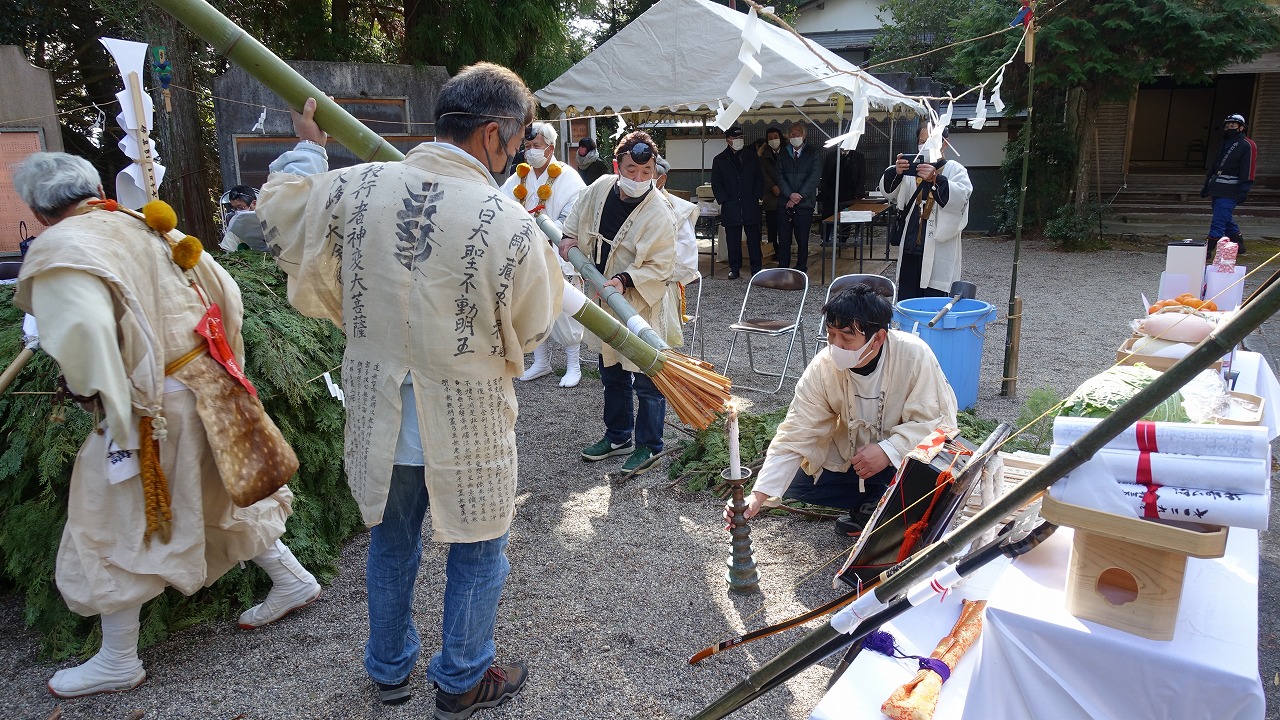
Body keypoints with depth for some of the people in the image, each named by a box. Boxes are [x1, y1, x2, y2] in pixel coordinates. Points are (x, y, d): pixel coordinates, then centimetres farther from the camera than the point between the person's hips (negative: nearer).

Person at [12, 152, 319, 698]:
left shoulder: (58, 251, -12)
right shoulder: (148, 229, 6)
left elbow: (82, 329, -30)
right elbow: (225, 292, 9)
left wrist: (108, 407, -17)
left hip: (148, 411, -6)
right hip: (207, 388, 7)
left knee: (110, 537, 11)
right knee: (220, 497, 25)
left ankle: (118, 663, 24)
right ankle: (291, 579, 35)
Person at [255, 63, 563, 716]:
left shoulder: (351, 189, -12)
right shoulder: (511, 226, -22)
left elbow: (279, 216, 9)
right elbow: (531, 329, -6)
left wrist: (306, 151, 25)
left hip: (378, 417, 4)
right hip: (465, 426, -4)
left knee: (391, 544, 26)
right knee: (477, 551, 20)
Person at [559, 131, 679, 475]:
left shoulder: (659, 214, -23)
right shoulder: (601, 187, -5)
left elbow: (660, 267, -20)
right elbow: (580, 209, 18)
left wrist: (626, 280, -30)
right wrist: (569, 236, 6)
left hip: (643, 307, -6)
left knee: (646, 381, 3)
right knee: (613, 375, 20)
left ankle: (648, 445, 21)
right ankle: (618, 437, 37)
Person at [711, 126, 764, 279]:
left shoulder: (752, 157, 11)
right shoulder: (720, 160, 8)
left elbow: (759, 178, 11)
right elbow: (716, 183, 6)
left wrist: (756, 197, -1)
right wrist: (724, 200, -4)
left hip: (751, 206, 0)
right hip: (730, 208, 0)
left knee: (754, 239, 1)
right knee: (733, 241, 3)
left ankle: (756, 268, 6)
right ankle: (735, 269, 11)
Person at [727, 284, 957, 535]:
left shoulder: (914, 355, -29)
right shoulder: (822, 368, -22)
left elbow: (938, 420, -23)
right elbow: (795, 436, -21)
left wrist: (888, 451, -38)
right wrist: (758, 497, -31)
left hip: (904, 452, -3)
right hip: (852, 455, 3)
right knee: (794, 483, -9)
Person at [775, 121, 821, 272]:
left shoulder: (813, 153, 4)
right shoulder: (783, 155, 13)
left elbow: (814, 177, -5)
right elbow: (780, 177, 4)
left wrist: (798, 197, -12)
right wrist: (790, 194, -12)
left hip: (804, 204, -2)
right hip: (784, 203, 2)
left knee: (802, 239, 1)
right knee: (783, 239, 3)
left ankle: (801, 269, 11)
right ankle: (782, 269, 11)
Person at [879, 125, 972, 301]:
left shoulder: (955, 170, 1)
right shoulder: (912, 168, 12)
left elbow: (961, 197, -17)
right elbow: (888, 191, 2)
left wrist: (935, 179, -32)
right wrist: (895, 172, -19)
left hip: (938, 251, -4)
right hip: (910, 249, 4)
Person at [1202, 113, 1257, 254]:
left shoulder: (1247, 146, -5)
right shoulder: (1224, 144, 21)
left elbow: (1248, 169, -11)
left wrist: (1243, 190, -17)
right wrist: (1207, 185, 22)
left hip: (1230, 191, -9)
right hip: (1217, 188, 9)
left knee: (1219, 220, -13)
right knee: (1226, 219, 15)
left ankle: (1208, 250, -17)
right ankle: (1238, 244, 29)